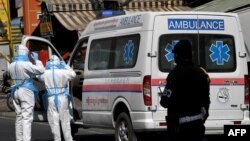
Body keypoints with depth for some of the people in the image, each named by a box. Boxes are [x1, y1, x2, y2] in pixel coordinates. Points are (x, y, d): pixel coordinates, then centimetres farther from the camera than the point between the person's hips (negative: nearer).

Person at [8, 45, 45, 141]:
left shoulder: (12, 65, 8)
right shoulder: (26, 64, -15)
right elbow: (41, 70, -17)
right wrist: (36, 60, -1)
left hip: (16, 91, 7)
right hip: (26, 91, -7)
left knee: (19, 116, 14)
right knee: (27, 117, -8)